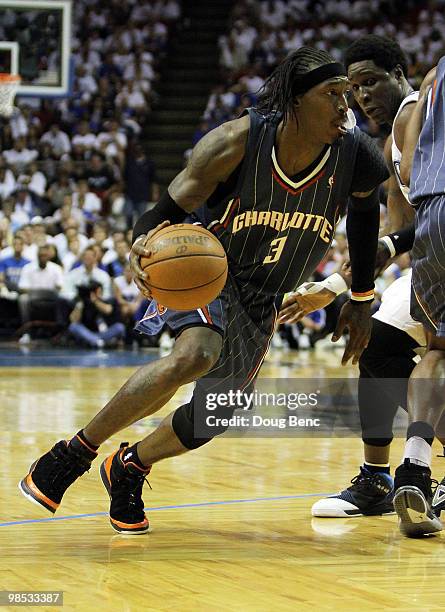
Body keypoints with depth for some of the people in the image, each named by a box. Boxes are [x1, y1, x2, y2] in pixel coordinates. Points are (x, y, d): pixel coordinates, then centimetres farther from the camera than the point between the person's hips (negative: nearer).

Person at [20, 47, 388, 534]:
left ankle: (127, 469, 33)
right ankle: (73, 453, -20)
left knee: (215, 414, 4)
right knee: (196, 355, -34)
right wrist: (142, 244, -45)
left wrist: (361, 300, 8)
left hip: (261, 301, 5)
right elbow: (167, 211, -20)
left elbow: (365, 207, 5)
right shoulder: (236, 143, -28)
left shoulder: (355, 156, -19)